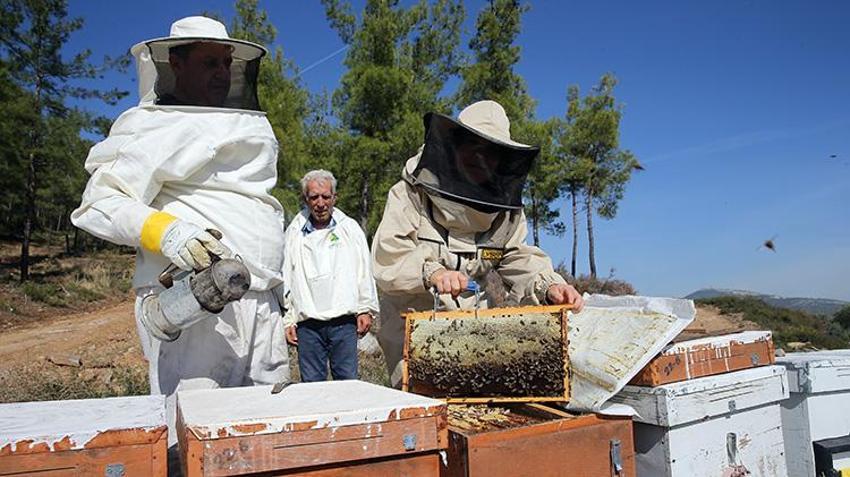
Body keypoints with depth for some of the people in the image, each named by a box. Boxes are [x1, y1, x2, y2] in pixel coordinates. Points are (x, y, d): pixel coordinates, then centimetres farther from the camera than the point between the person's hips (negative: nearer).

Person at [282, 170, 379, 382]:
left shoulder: (350, 228, 9)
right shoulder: (294, 232, 8)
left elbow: (364, 271, 9)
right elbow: (286, 279, 9)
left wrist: (365, 310, 3)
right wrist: (288, 320, 6)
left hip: (344, 320, 0)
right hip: (307, 324, 1)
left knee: (347, 381, 1)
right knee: (311, 384, 5)